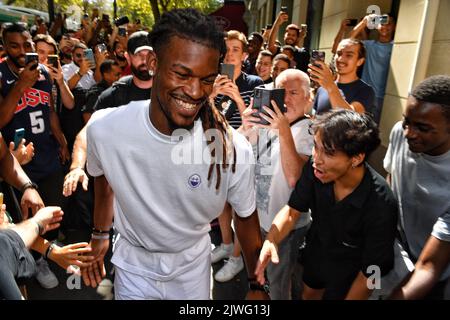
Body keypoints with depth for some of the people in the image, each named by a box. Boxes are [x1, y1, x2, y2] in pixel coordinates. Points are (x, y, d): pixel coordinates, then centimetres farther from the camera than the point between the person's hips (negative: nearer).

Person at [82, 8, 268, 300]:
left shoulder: (234, 149, -28)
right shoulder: (104, 128, -24)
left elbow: (246, 217, -11)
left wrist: (256, 285, -1)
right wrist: (100, 235, 11)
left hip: (193, 265, 0)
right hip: (133, 264, 1)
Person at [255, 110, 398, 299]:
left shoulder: (381, 206, -37)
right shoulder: (315, 169, -27)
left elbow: (371, 271, -25)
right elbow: (293, 210, -14)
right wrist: (270, 240, -32)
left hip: (349, 273, -4)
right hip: (315, 252, 4)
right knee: (308, 294, 30)